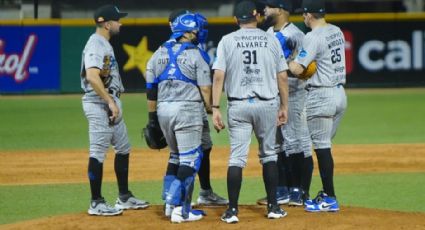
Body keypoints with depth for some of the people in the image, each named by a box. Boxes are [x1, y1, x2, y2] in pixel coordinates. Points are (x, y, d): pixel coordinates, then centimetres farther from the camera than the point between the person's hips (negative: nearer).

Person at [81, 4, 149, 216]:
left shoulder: (105, 44, 16)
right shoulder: (96, 45, -16)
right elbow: (92, 76, -28)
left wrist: (114, 103, 17)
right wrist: (110, 102, -27)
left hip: (110, 103, 11)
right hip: (99, 103, -11)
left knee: (123, 148, 17)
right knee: (98, 152, -7)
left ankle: (124, 197, 25)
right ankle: (96, 204, -4)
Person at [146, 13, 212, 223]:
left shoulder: (158, 55, 9)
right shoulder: (195, 55, -6)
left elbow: (151, 90, 10)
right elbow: (205, 89, -10)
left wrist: (152, 118, 16)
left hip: (164, 110, 6)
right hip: (187, 110, -6)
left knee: (176, 155, 23)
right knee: (190, 159, -2)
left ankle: (170, 201, 19)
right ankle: (180, 210, -6)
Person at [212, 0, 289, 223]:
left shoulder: (227, 41, 1)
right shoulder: (271, 40, 4)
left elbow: (218, 76, -7)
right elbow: (282, 77, 3)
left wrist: (215, 108, -7)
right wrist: (284, 106, 11)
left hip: (238, 106, -1)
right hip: (267, 104, 1)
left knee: (237, 157, 0)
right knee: (268, 155, 13)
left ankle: (232, 210, -4)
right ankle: (273, 207, 14)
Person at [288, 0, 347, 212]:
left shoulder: (313, 37, -16)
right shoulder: (337, 32, 11)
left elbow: (297, 69, -20)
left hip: (321, 97, -9)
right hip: (340, 93, 9)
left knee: (322, 147, -3)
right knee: (324, 145, 17)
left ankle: (330, 200, -2)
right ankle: (327, 194, 21)